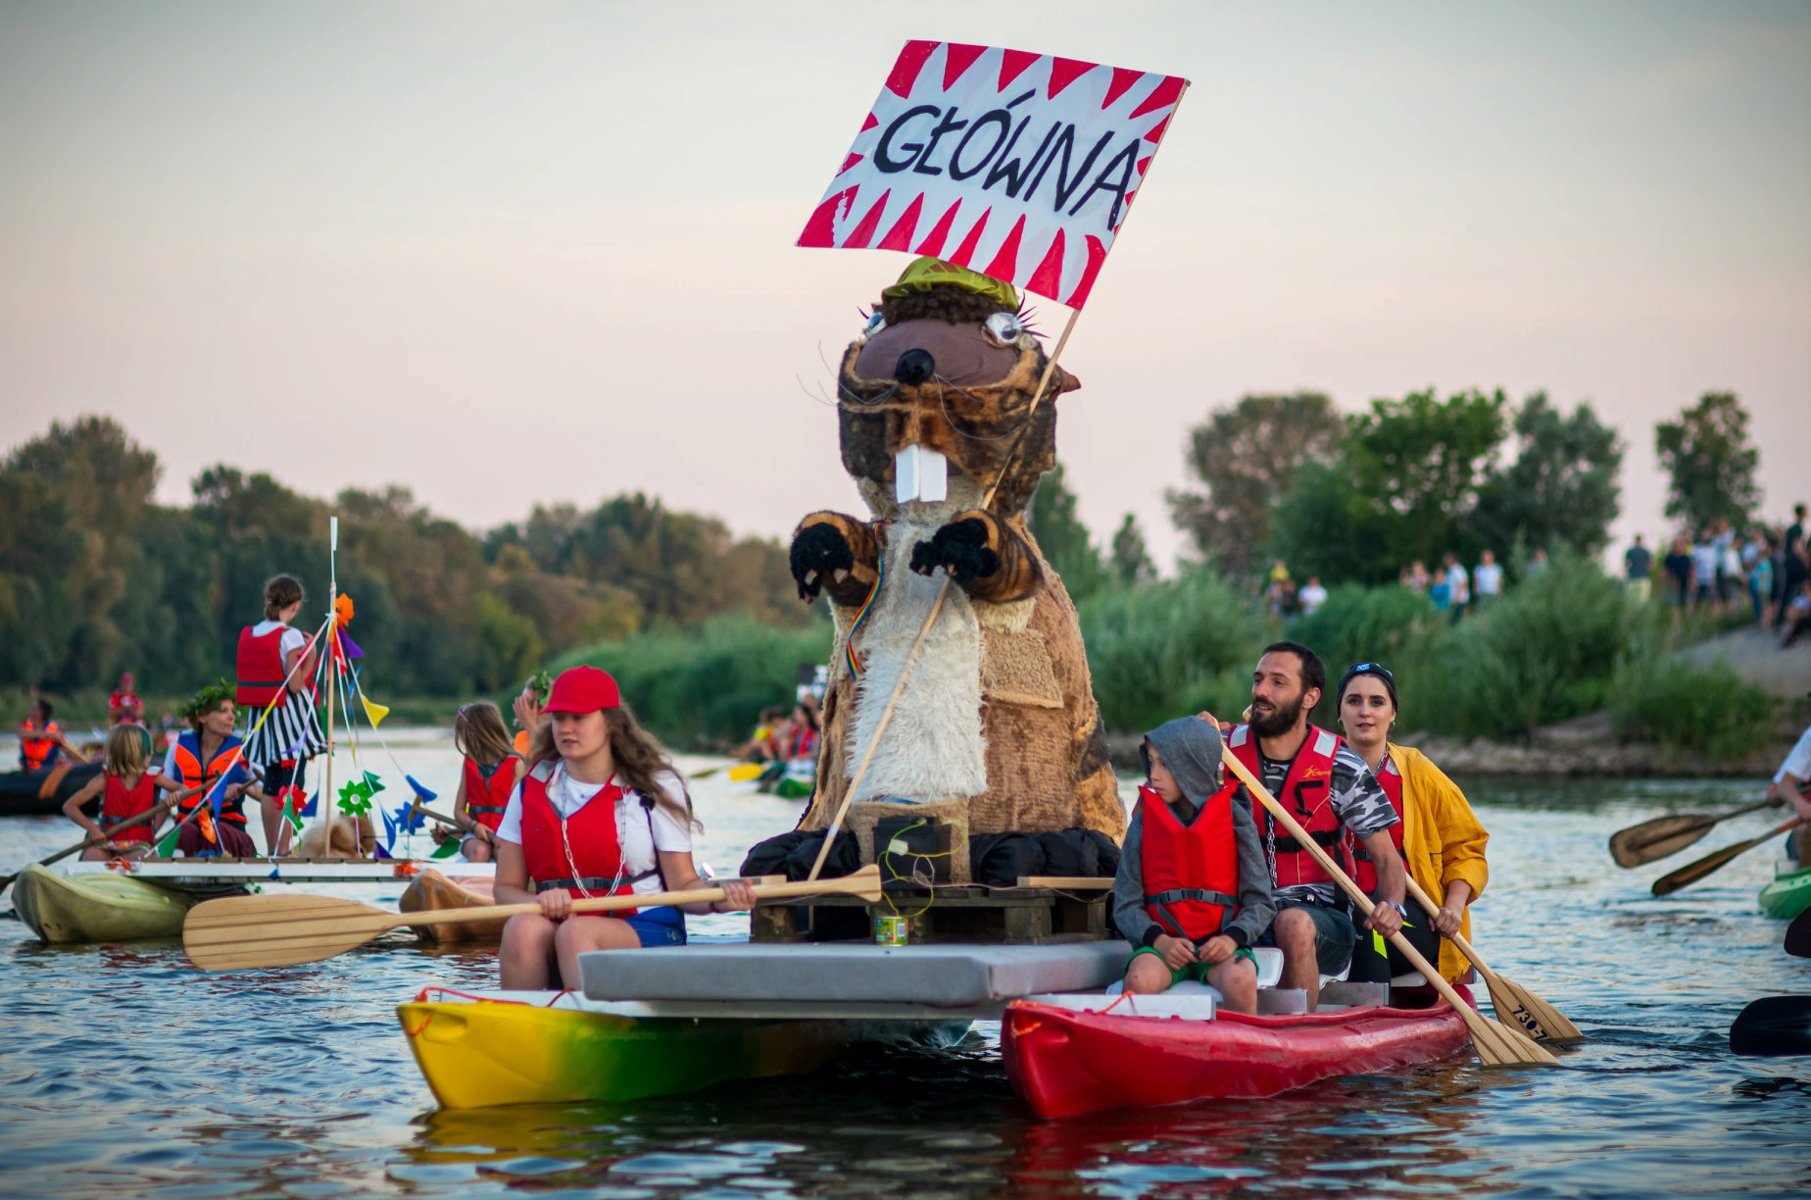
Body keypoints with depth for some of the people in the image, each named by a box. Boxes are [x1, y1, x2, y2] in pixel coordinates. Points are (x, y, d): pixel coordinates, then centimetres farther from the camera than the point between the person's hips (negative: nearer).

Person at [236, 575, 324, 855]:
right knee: (290, 790, -4)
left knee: (272, 789, 13)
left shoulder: (248, 634, 6)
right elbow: (295, 684, -18)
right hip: (290, 719, -7)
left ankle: (272, 853, 17)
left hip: (261, 717, 7)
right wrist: (311, 656, -6)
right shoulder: (290, 636, -14)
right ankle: (284, 853, -6)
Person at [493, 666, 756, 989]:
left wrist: (718, 899, -19)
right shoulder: (532, 789, 12)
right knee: (523, 928, -32)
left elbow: (682, 885, 3)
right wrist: (538, 901, -12)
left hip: (645, 930, -2)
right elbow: (506, 889, 11)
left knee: (574, 933, -35)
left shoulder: (655, 787, 5)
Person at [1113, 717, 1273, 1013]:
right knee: (1139, 979, -31)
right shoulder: (1145, 821, 8)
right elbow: (1126, 905, 6)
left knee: (1240, 982, -32)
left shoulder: (1234, 817, 5)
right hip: (1163, 941, 1)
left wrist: (1232, 938, -14)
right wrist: (1158, 939, -12)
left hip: (1220, 941, -1)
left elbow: (1260, 902, 5)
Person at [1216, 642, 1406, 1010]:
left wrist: (1392, 907, -20)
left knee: (1293, 924, -36)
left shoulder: (1342, 768, -1)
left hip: (1320, 915, -1)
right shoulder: (1224, 752, 6)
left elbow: (1387, 859, 1)